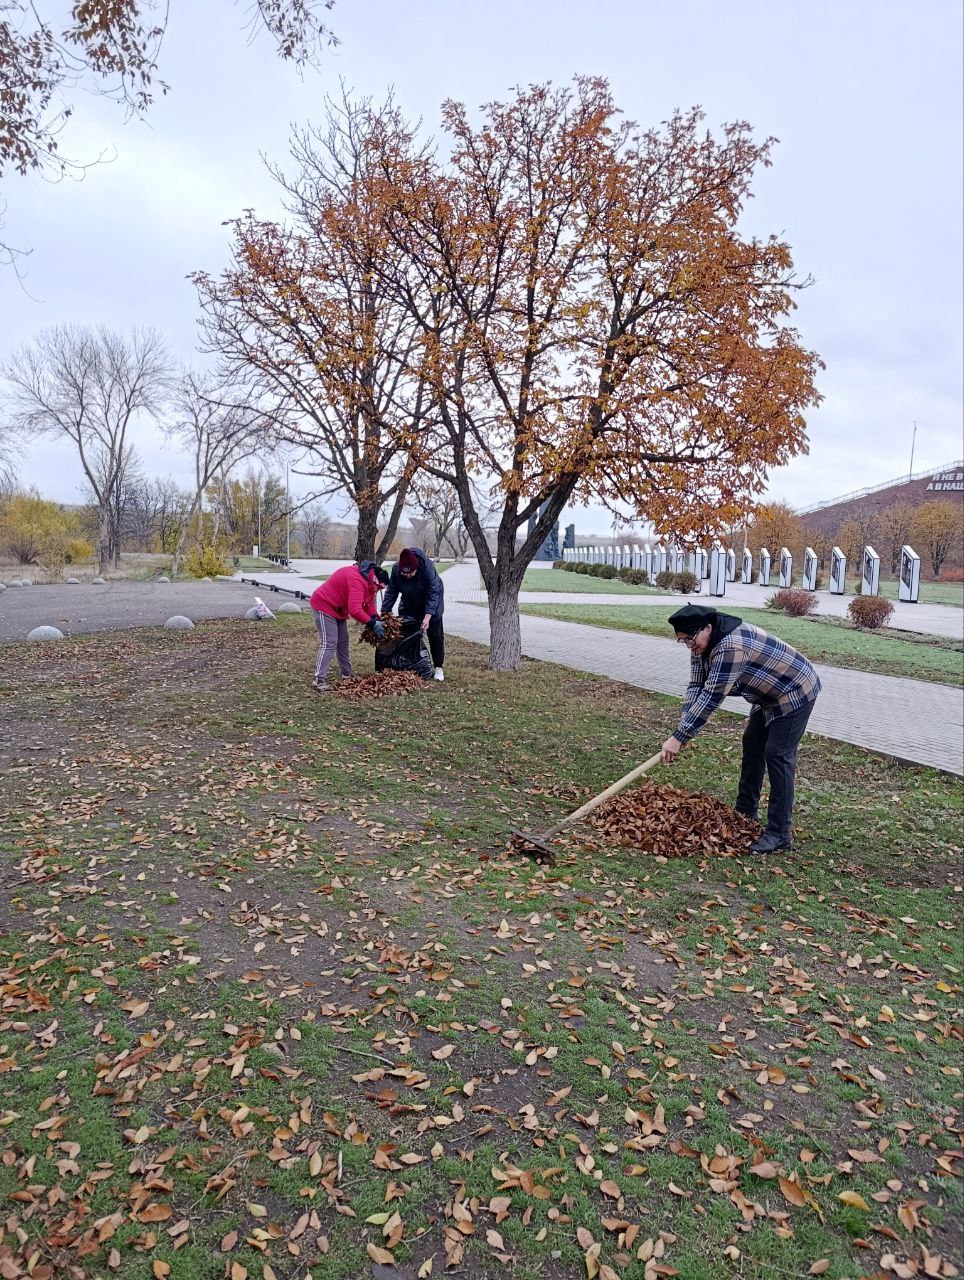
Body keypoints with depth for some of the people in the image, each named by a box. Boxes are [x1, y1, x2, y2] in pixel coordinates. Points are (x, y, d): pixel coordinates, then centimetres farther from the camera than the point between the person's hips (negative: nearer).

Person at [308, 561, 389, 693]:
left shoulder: (369, 581, 0)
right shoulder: (357, 579, -32)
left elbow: (369, 603, 4)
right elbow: (355, 610, -38)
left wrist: (376, 618, -15)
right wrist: (373, 623, -29)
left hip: (338, 610, 10)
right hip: (324, 606, -10)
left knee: (343, 642, 14)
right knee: (329, 643, -17)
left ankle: (347, 675, 24)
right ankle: (318, 681, -20)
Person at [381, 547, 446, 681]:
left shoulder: (427, 566, -37)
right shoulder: (396, 570, -27)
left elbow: (433, 592, -35)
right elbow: (391, 592, -17)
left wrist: (428, 616, -41)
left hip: (431, 601, -3)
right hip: (410, 603, 3)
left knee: (435, 635, -2)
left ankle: (438, 668, 8)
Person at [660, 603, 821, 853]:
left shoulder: (730, 646, -35)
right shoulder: (703, 644, -4)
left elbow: (711, 696, -37)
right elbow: (696, 687, -7)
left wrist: (679, 737, -36)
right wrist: (683, 733, -19)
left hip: (794, 694, -10)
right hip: (770, 695, 10)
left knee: (778, 756, -11)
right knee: (752, 744, 15)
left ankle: (779, 834, -6)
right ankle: (745, 812, 28)